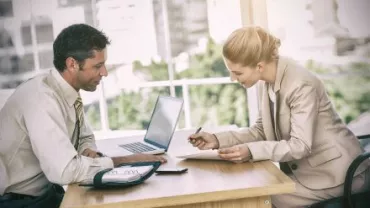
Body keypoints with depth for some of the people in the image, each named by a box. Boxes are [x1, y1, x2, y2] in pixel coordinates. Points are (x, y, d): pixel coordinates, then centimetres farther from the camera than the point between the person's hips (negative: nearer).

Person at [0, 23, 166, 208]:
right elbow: (64, 171, -32)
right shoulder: (43, 98, -26)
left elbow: (85, 137, 14)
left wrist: (89, 152, -9)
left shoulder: (68, 92, -1)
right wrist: (125, 161, -22)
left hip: (46, 191, 7)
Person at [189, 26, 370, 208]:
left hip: (334, 172, -7)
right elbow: (262, 130, 3)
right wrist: (218, 140, -8)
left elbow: (300, 145, -26)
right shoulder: (265, 81, -2)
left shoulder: (301, 85, -26)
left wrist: (252, 151, -34)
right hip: (305, 168, 7)